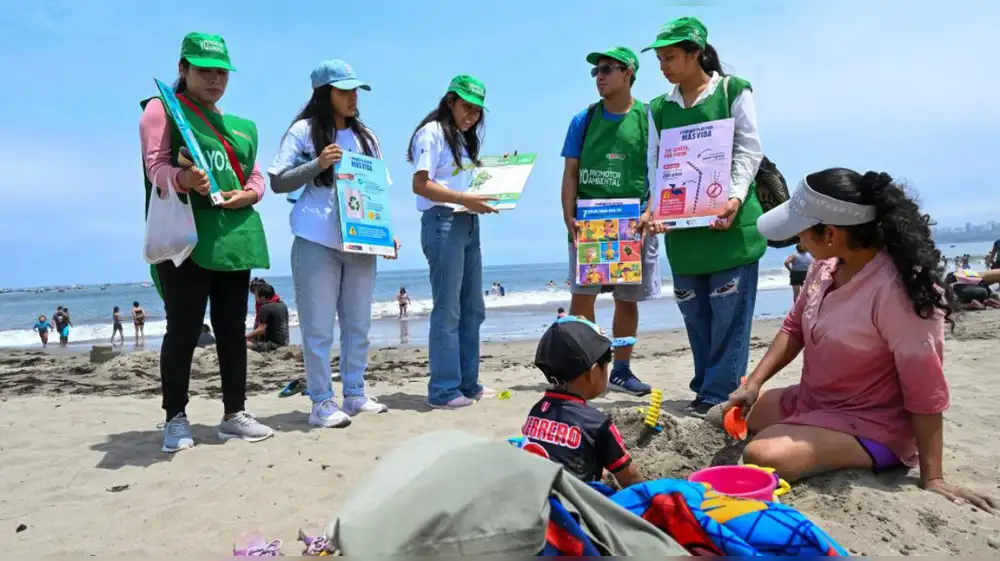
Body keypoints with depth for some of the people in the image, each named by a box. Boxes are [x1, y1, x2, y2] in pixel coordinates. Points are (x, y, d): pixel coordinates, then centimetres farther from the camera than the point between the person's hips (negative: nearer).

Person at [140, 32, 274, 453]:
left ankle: (235, 414, 14)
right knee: (184, 329, -5)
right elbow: (157, 167, -8)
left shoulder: (239, 126, 22)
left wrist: (249, 194, -4)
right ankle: (175, 419, 7)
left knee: (232, 328, 7)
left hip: (234, 235, 6)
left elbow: (256, 174, 20)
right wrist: (184, 180, -30)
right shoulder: (162, 109, 4)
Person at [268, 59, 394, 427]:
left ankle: (355, 394, 21)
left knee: (358, 323, 9)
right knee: (318, 326, -1)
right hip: (316, 243, -5)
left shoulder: (366, 137, 16)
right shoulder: (303, 131, 1)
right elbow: (278, 182, -2)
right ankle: (322, 401, 7)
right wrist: (317, 165, -15)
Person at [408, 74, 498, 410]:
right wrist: (464, 199, -23)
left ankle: (467, 383, 19)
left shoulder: (464, 139, 22)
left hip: (469, 224, 9)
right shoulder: (432, 133, -5)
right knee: (447, 309, -7)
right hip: (443, 223, -9)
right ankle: (443, 390, 0)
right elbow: (420, 185, -14)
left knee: (472, 308, 10)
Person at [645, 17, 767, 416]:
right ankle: (707, 388, 20)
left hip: (730, 219, -4)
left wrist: (735, 198, -19)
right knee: (694, 311, 8)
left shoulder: (734, 91, 2)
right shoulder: (659, 109, 13)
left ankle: (719, 394, 4)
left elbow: (749, 151, -4)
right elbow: (655, 163, 7)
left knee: (729, 310, -3)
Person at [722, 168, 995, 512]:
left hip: (871, 426, -8)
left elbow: (925, 391, -24)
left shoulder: (898, 290, -28)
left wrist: (932, 478, -21)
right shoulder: (827, 265, -5)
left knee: (761, 457, -30)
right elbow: (795, 328, 8)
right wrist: (753, 384, -2)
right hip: (810, 401, 8)